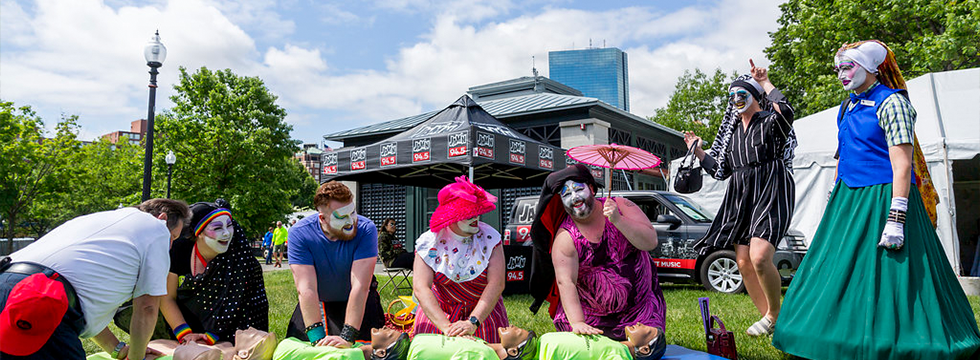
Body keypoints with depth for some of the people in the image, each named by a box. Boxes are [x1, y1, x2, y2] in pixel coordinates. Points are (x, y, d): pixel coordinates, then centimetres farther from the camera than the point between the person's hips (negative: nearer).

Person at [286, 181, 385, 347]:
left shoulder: (365, 229, -26)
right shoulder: (299, 233, -23)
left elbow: (360, 286, -31)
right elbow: (306, 289, -29)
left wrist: (347, 336, -38)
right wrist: (318, 337, -37)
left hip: (359, 303, -1)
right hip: (317, 303, 1)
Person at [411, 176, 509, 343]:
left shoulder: (490, 238, -13)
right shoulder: (428, 242, -13)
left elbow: (496, 284, -22)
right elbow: (420, 288, -23)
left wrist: (473, 322, -35)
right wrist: (446, 326, -36)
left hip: (483, 311, 0)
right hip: (438, 312, 0)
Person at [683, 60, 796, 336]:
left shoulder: (770, 122, 2)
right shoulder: (732, 132, 19)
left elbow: (786, 112, -25)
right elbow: (720, 170, 22)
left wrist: (766, 83, -14)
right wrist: (698, 150, 14)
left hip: (771, 194, -7)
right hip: (740, 198, 7)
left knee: (759, 257, -22)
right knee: (743, 263, 3)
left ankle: (776, 312, 3)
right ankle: (768, 319, 18)